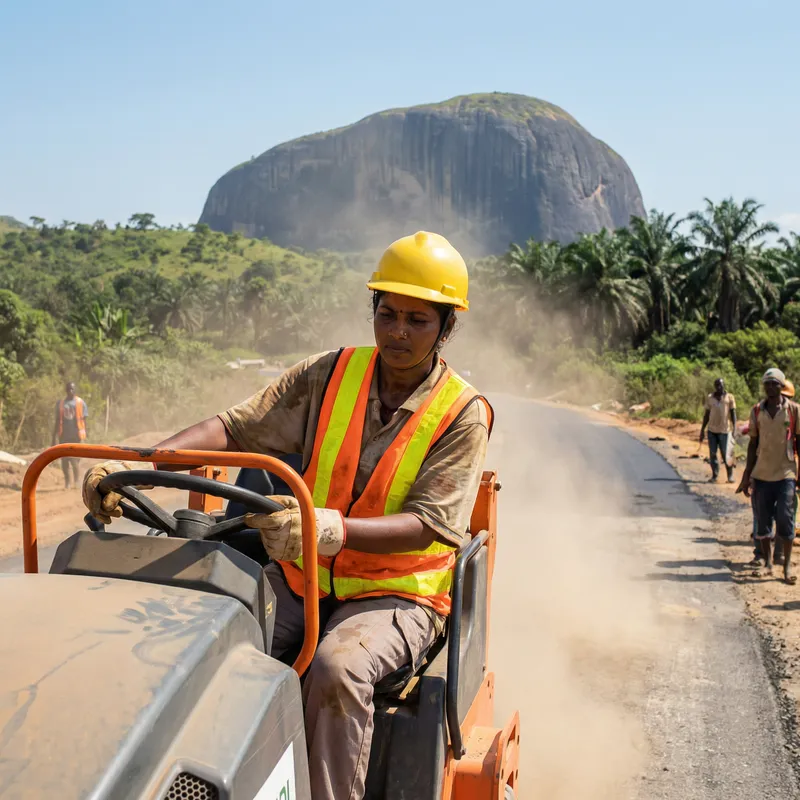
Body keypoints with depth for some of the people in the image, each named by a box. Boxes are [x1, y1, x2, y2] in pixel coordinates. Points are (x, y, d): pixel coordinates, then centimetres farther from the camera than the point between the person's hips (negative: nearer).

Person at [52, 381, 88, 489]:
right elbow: (57, 421, 13)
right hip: (64, 436, 3)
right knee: (64, 460, 1)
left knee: (74, 460, -7)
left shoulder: (81, 403, 3)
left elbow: (84, 421, 1)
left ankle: (76, 480, 16)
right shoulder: (60, 403, 10)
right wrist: (54, 437, 8)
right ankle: (67, 482, 11)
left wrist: (83, 438, -5)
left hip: (76, 435, -3)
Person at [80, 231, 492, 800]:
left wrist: (330, 529, -38)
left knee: (338, 667, -35)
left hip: (395, 593, -3)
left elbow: (426, 524, -18)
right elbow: (236, 428, -5)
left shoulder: (463, 416, -6)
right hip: (302, 580, 4)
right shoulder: (331, 375, 3)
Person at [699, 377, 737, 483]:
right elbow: (706, 415, 12)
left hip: (725, 430, -3)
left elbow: (733, 414, 2)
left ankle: (730, 475, 9)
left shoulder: (730, 397, 2)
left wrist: (734, 429, -5)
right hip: (712, 430, 3)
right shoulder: (709, 398, 9)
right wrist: (702, 430, 10)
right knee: (712, 454, 3)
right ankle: (714, 475, 12)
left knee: (726, 454, -4)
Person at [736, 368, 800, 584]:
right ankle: (767, 563, 19)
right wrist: (747, 474, 8)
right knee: (763, 521, 7)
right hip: (761, 474, 3)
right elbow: (753, 443, 9)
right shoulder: (757, 411, 5)